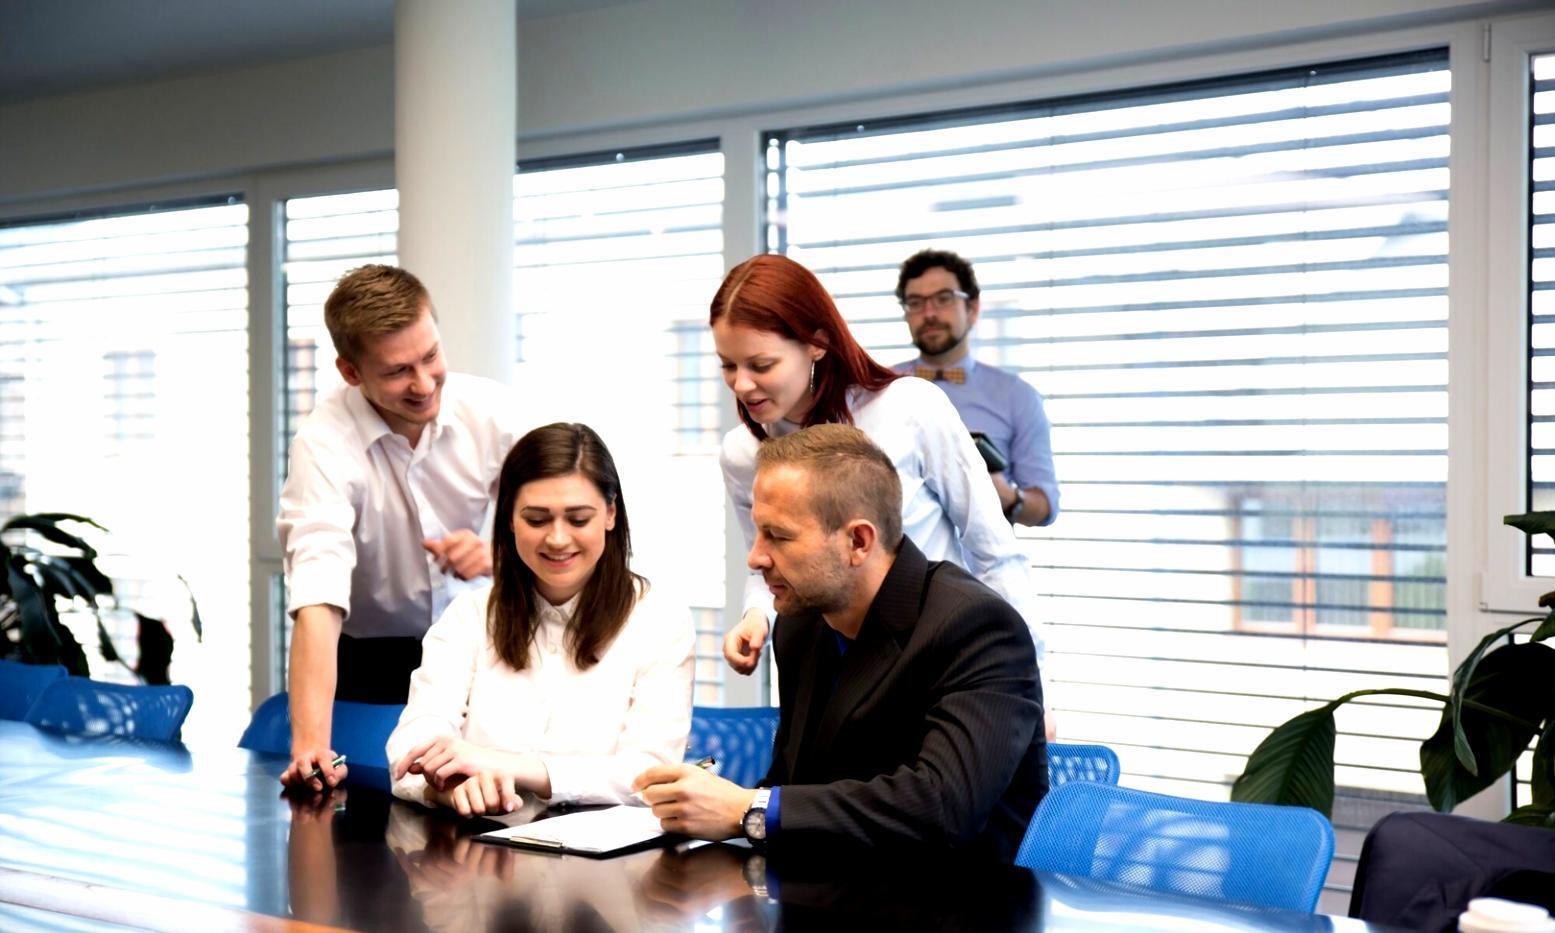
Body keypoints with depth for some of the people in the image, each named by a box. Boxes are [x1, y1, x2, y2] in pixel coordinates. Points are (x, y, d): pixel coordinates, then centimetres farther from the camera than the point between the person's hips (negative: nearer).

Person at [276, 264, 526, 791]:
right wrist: (309, 745, -45)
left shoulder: (490, 410, -13)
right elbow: (317, 601, -34)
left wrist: (499, 554, -28)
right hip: (371, 660, -2)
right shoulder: (325, 444, -23)